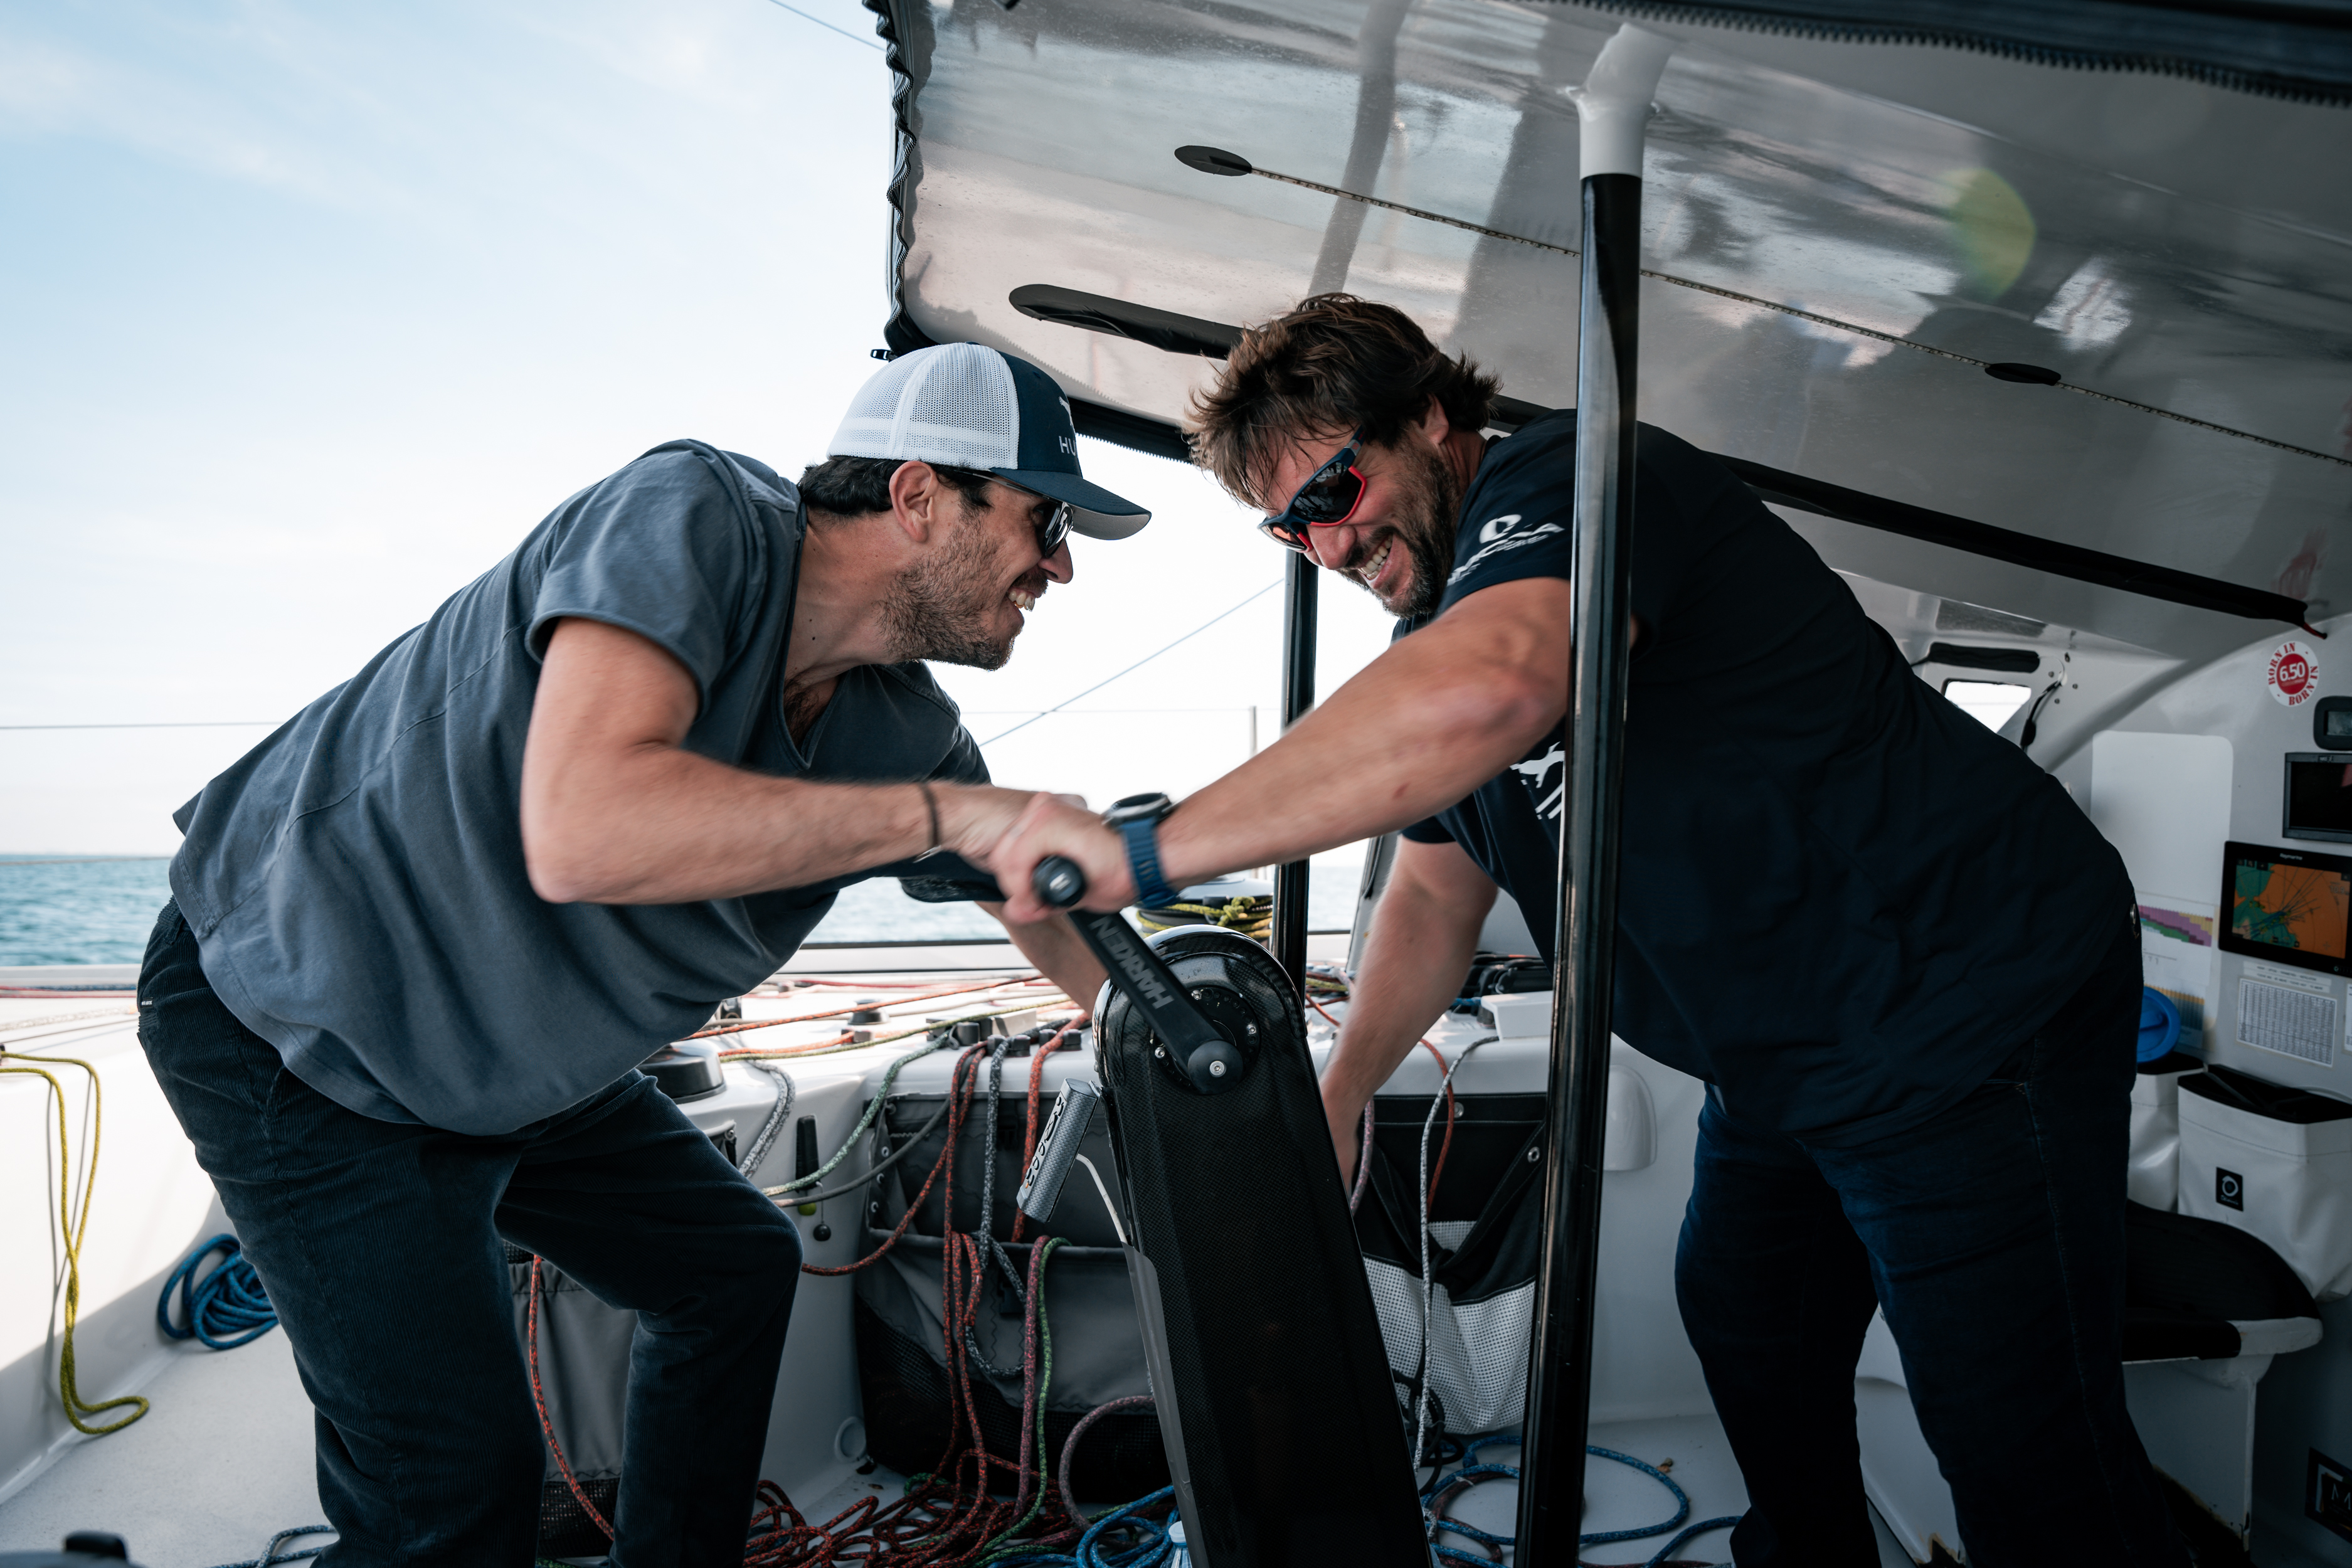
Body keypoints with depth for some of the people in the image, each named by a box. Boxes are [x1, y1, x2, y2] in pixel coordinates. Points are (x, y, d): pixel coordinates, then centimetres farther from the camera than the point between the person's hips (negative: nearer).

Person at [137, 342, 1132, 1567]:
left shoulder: (905, 729, -8)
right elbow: (579, 831, -44)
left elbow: (1055, 921, 6)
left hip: (513, 1052, 8)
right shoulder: (694, 513, -29)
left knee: (735, 1268, 16)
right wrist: (947, 810, -40)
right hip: (295, 1015, -8)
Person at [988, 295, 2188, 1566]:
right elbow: (1435, 892, 15)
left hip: (1975, 1006, -9)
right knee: (1744, 1332, 23)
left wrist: (1150, 847, -41)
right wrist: (1337, 1097, 3)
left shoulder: (1562, 482, -20)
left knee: (2029, 1461, -4)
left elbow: (1491, 690, -43)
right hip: (1786, 1061, 10)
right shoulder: (1436, 632, 10)